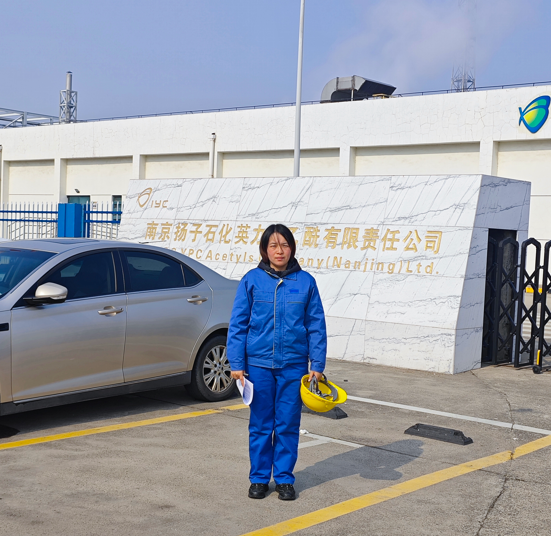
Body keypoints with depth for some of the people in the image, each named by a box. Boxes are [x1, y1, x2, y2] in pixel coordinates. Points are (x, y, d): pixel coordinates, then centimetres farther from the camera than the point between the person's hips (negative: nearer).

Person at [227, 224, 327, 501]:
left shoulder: (305, 282, 0)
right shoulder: (252, 280, -1)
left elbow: (316, 325, 3)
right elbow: (238, 324, 0)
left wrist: (317, 364, 0)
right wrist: (236, 364, -4)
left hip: (294, 365, 0)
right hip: (259, 363, 0)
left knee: (288, 425, 8)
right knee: (260, 424, 8)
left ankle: (285, 478, 22)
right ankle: (259, 478, 22)